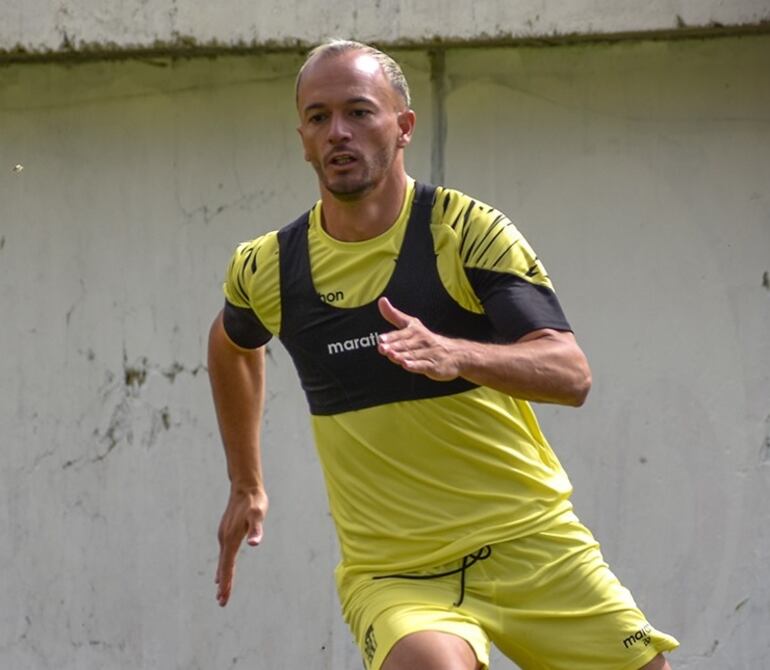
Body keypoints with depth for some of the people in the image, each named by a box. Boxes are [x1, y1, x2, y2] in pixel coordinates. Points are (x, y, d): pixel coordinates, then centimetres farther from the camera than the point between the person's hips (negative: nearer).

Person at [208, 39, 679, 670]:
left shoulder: (467, 231, -9)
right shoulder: (268, 269, 2)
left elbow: (571, 374, -20)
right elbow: (232, 344, 27)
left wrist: (454, 354, -37)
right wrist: (246, 486, 29)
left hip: (528, 542, 0)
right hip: (389, 568, 0)